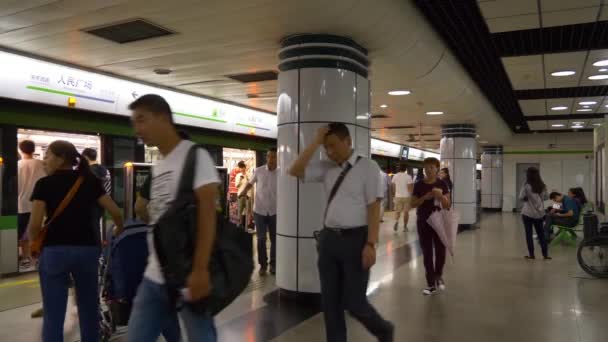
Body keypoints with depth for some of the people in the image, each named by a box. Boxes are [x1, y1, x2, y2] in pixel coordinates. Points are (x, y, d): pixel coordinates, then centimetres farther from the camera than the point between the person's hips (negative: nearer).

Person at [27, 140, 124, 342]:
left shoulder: (45, 184, -2)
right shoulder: (90, 181, 6)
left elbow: (35, 224, -9)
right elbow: (116, 212, 1)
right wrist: (118, 232, 19)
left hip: (54, 251, -3)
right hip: (88, 249, 3)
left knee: (53, 315, 5)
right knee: (89, 308, 16)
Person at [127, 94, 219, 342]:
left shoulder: (194, 155, -9)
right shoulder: (156, 167, 15)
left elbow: (207, 213, -17)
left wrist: (200, 269, -23)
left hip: (188, 276, -7)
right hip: (154, 277, 8)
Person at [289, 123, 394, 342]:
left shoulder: (368, 167, -6)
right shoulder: (326, 168, 8)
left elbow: (374, 207, -10)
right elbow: (295, 171, 0)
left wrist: (370, 244, -17)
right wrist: (316, 142, -3)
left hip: (355, 239, -5)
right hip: (328, 238, 5)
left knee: (353, 302, 3)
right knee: (329, 302, 12)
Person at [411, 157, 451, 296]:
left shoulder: (442, 184, -1)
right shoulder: (419, 185, 1)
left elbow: (448, 205, -2)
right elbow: (413, 204, 0)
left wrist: (441, 196, -21)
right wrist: (424, 197, -16)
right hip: (423, 222, 1)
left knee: (440, 251, 4)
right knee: (427, 253, 3)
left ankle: (439, 276, 33)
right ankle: (431, 284, 12)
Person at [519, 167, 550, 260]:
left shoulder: (526, 186, -14)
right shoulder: (542, 186, -1)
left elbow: (521, 198, -11)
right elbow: (546, 197, 9)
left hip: (528, 213, -4)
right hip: (539, 213, 4)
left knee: (529, 233, 5)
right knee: (541, 233, 13)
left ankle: (531, 254, 7)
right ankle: (545, 254, 13)